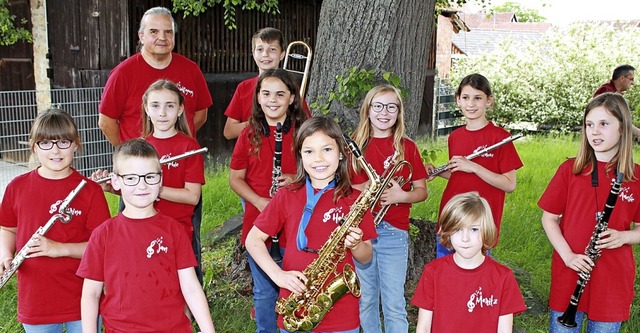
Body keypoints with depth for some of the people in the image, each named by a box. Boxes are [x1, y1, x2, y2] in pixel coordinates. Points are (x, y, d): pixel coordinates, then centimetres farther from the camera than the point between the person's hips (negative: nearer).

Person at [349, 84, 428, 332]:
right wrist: (361, 188, -15)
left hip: (393, 232, -1)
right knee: (364, 300, 12)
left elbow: (422, 191, 4)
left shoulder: (407, 147, 2)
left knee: (394, 304, 2)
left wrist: (401, 195, -16)